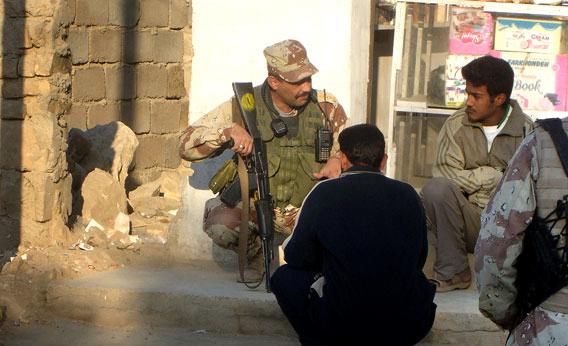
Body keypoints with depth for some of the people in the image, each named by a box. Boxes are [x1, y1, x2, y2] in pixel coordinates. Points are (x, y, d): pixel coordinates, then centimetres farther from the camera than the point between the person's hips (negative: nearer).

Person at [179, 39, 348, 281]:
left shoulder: (327, 107, -4)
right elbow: (187, 145, -7)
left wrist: (338, 160, -16)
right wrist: (229, 131, -25)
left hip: (306, 208, 1)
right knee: (221, 226, -33)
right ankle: (255, 255, 4)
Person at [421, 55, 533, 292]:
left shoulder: (527, 131, 0)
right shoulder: (456, 125, 3)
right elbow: (445, 175, -9)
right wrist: (493, 176, -10)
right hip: (470, 222, 1)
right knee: (435, 188, -27)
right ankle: (453, 271, -14)